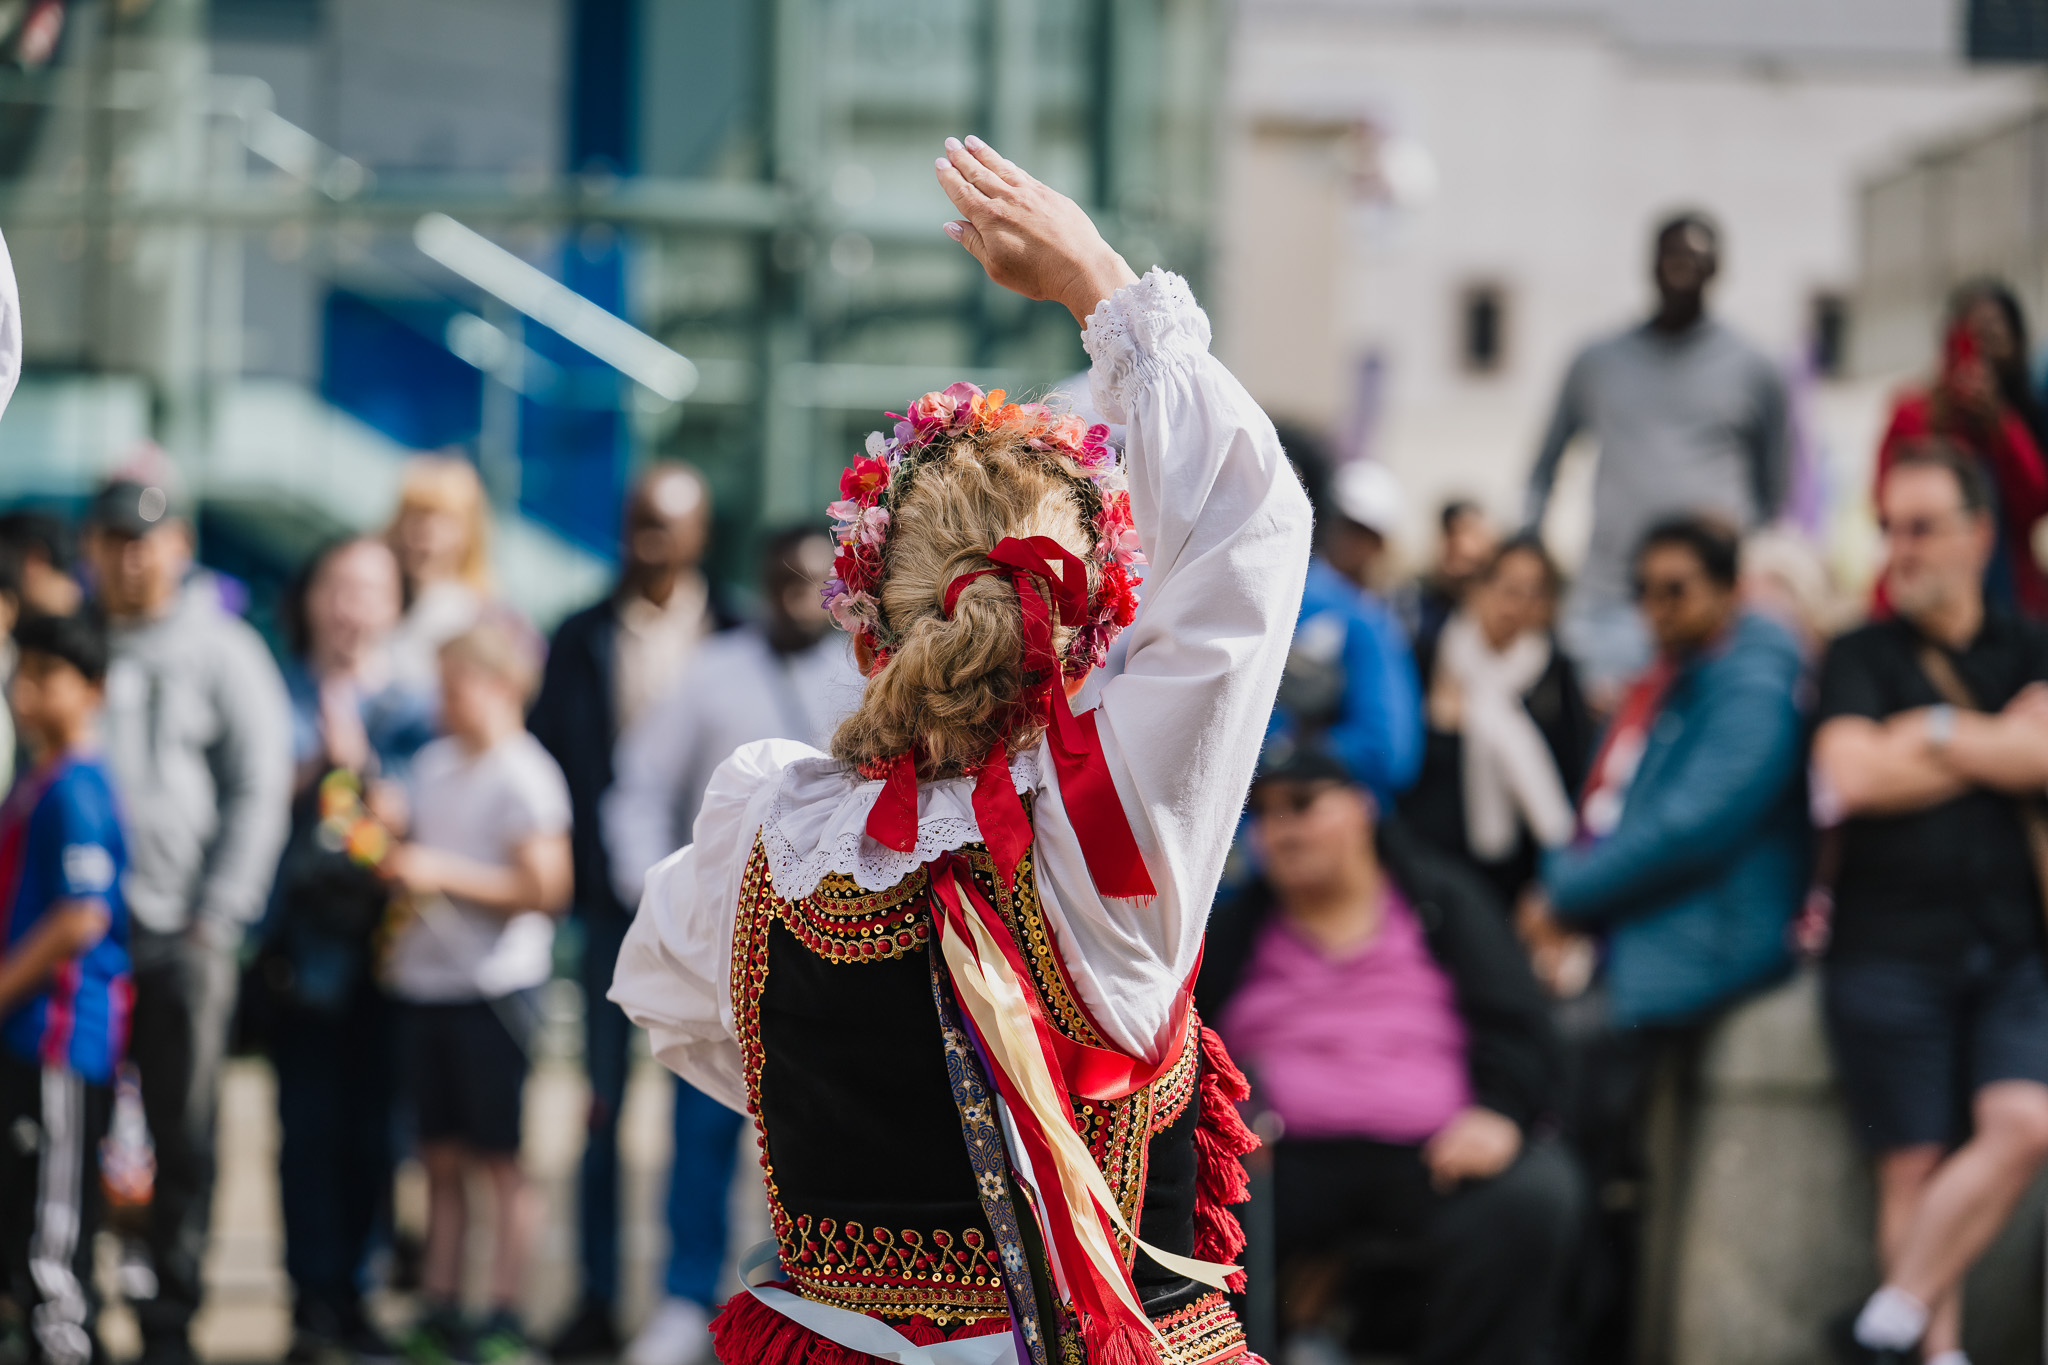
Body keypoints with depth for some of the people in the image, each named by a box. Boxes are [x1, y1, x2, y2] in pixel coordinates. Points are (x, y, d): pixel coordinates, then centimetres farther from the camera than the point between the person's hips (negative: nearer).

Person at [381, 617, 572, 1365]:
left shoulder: (525, 777, -11)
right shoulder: (433, 764, 12)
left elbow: (544, 889, -17)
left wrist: (444, 874, -17)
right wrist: (393, 857, 3)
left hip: (495, 986, -7)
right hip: (427, 982, 7)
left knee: (503, 1158, -1)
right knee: (442, 1158, 10)